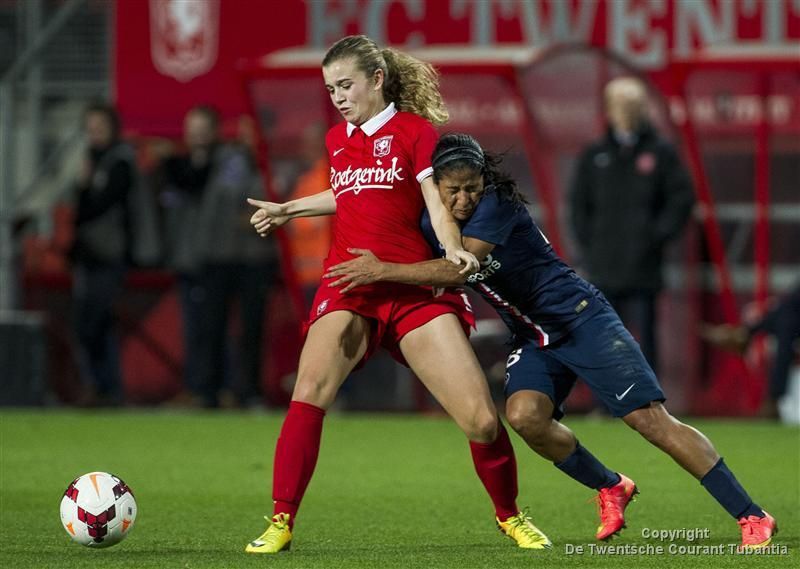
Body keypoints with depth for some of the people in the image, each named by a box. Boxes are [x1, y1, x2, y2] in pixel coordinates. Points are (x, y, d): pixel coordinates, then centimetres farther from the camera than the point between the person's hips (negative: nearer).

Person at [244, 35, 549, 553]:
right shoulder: (337, 139, 15)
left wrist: (454, 249, -26)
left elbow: (438, 204, -8)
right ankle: (281, 524, -18)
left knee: (481, 418, -8)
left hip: (416, 290, -3)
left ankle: (510, 517, 18)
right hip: (348, 287, 3)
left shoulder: (415, 130, 0)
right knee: (311, 390, -23)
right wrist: (287, 210, 34)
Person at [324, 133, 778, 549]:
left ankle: (752, 517, -10)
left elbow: (459, 270, -31)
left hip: (582, 319, -6)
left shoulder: (498, 206, -20)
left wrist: (383, 270, -29)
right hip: (534, 339, 6)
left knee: (651, 419, -14)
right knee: (524, 415, -24)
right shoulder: (432, 226, 1)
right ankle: (611, 488, 3)